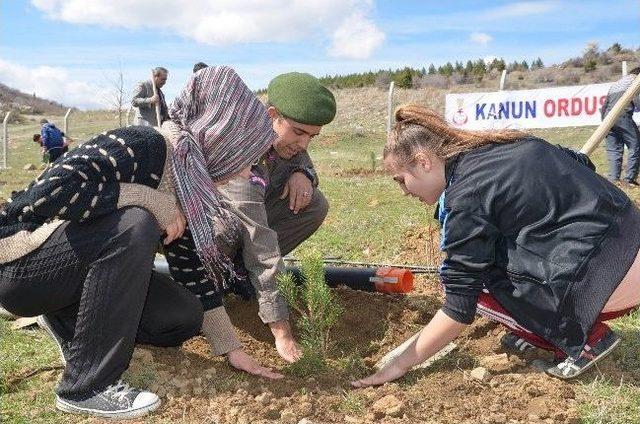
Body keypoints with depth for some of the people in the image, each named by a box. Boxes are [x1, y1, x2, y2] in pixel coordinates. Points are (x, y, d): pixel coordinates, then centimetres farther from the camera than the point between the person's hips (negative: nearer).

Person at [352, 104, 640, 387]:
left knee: (479, 282, -3)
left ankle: (587, 340, 1)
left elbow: (460, 306, -13)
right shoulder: (501, 146, 7)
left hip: (608, 277, -9)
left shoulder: (467, 197, -17)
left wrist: (400, 364, -4)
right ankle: (546, 330, 14)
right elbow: (578, 162, 20)